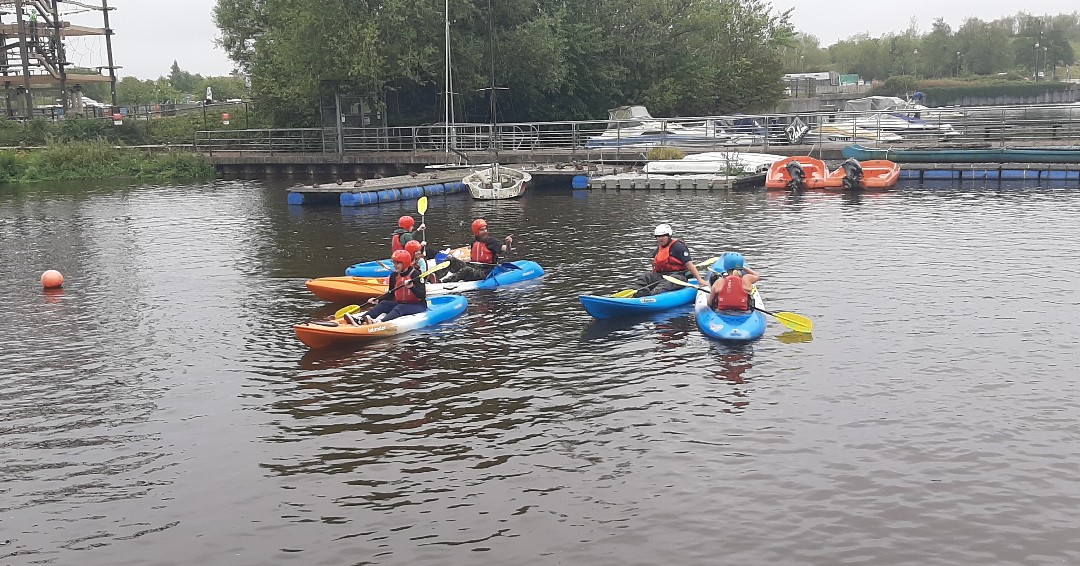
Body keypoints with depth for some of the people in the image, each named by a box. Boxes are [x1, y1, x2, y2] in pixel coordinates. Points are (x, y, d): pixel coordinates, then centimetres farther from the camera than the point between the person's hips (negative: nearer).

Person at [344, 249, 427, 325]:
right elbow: (391, 294, 15)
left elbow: (422, 295, -21)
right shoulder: (394, 276, 5)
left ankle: (380, 322, -59)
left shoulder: (416, 274, -14)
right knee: (384, 304, -15)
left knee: (400, 308, -33)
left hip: (418, 305, -6)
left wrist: (411, 287, -35)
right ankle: (359, 319, -34)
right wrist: (378, 299, 0)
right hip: (400, 303, 6)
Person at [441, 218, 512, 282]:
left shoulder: (491, 241, -6)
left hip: (486, 272, -7)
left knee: (466, 270, -34)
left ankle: (444, 281, -44)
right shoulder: (475, 241, 12)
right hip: (473, 267, 7)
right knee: (451, 260, -10)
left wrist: (508, 243, -40)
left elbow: (505, 249, -19)